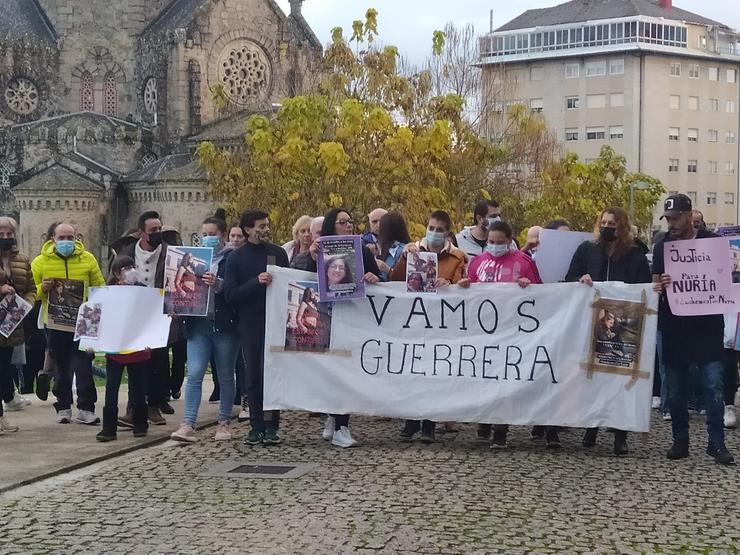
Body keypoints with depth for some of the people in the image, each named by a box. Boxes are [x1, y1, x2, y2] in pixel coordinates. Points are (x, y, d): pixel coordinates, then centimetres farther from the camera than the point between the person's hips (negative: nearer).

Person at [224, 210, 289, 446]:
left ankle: (271, 426, 2)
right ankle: (256, 426, 12)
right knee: (253, 376, 5)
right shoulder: (236, 258, 3)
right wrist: (256, 281, -18)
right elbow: (230, 294, -6)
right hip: (250, 323, 1)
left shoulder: (278, 253, 6)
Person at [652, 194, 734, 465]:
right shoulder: (661, 246, 8)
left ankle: (716, 443, 0)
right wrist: (660, 285, -16)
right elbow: (655, 283, 7)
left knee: (714, 385, -6)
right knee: (676, 387, 6)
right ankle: (680, 440, 16)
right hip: (673, 326, 2)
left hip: (706, 324, -2)